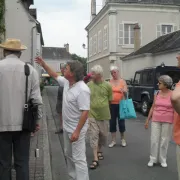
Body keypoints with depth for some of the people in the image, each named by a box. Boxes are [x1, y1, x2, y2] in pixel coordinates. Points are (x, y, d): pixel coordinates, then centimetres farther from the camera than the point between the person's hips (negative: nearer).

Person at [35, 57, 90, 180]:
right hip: (67, 127, 10)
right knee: (69, 155, 21)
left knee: (78, 158, -4)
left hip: (76, 129, -10)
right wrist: (43, 64, 19)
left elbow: (85, 112, -27)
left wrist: (77, 131, -29)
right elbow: (55, 76, 23)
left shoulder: (82, 89, -25)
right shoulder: (66, 82, 2)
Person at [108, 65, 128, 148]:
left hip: (120, 104, -2)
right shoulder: (109, 82, 3)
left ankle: (123, 139, 25)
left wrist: (124, 91, -30)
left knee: (121, 122, 6)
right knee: (112, 122, 6)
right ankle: (113, 140, 17)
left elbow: (126, 92, -8)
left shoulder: (122, 81, -1)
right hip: (112, 104, 2)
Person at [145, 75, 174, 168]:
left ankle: (163, 160, 21)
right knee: (154, 140, 4)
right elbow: (153, 108, 8)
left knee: (164, 141, 6)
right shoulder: (157, 94, 3)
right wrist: (147, 120, 8)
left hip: (167, 121, -3)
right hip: (155, 120, 3)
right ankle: (153, 159, 17)